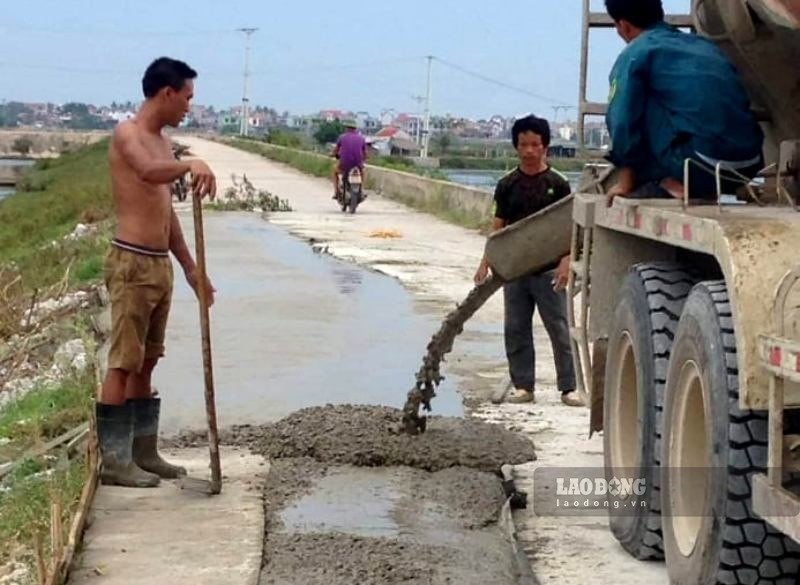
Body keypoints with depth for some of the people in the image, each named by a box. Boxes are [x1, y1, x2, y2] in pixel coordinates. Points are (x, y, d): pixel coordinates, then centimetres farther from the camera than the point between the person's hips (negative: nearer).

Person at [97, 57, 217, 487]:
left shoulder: (162, 143, 17)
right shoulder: (127, 134, -9)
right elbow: (149, 172, -33)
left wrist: (191, 268, 23)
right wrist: (190, 165, -50)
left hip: (160, 264, 9)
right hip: (131, 262, -9)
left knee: (146, 363, 12)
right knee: (123, 364, -5)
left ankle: (143, 453, 19)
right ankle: (114, 461, -1)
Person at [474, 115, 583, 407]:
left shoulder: (557, 183, -1)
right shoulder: (507, 185, 6)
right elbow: (498, 226, 10)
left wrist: (565, 262, -14)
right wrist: (486, 263, 4)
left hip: (548, 269, -3)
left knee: (559, 329, -1)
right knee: (516, 329, 6)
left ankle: (568, 387, 3)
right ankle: (523, 385, 15)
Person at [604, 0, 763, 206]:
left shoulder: (634, 55, 5)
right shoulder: (703, 44, 24)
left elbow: (623, 121, 0)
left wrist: (626, 184, 11)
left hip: (701, 166, -7)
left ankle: (667, 182, 3)